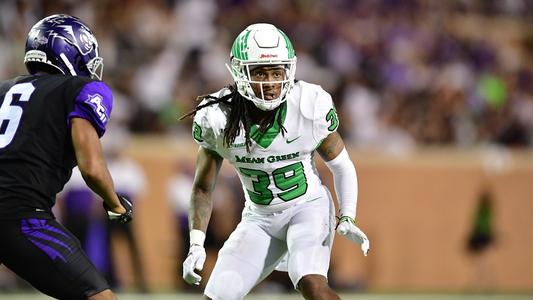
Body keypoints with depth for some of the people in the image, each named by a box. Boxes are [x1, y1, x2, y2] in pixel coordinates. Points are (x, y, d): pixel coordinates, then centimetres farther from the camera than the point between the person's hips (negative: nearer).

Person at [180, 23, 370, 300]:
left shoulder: (311, 107, -17)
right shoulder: (218, 119, -14)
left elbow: (341, 165, 0)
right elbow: (203, 187, 1)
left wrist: (347, 219, -12)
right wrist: (196, 245, -9)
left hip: (308, 207, -3)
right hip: (259, 219, 3)